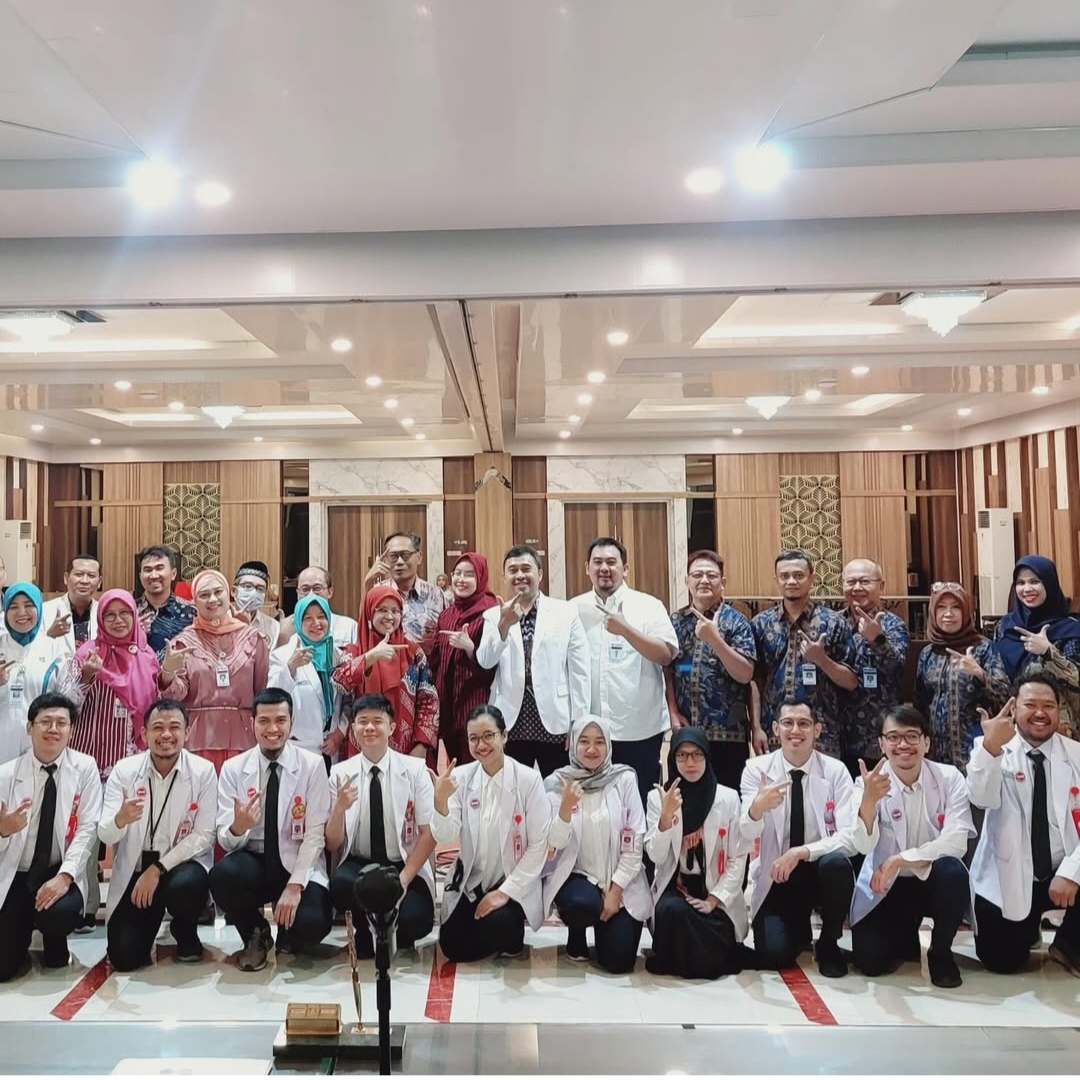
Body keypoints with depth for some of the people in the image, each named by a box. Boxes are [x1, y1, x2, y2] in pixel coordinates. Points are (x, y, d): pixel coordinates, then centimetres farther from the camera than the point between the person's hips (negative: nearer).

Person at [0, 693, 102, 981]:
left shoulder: (85, 768, -4)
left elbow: (88, 828, -9)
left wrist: (64, 876, -22)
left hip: (58, 874, -1)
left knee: (61, 911, -33)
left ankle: (55, 946, 7)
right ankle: (24, 937, 30)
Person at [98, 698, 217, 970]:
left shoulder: (203, 771, -11)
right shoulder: (124, 771, -7)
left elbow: (205, 835, -13)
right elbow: (105, 836, -12)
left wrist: (158, 869, -21)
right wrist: (120, 819, -37)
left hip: (183, 862, -1)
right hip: (135, 867, 2)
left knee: (185, 886, -36)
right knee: (124, 956, -10)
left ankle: (186, 934, 1)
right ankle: (151, 920, 27)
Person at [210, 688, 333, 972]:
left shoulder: (312, 765, -7)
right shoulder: (233, 768, -3)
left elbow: (315, 832, -10)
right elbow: (225, 841, -6)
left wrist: (294, 885, -20)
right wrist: (238, 827, -30)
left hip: (299, 864, -1)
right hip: (253, 861, 2)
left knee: (311, 924, -28)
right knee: (221, 876, -31)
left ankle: (287, 935, 14)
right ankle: (256, 934, 3)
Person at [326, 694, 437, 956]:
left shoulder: (415, 769, -3)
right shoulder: (340, 774, 0)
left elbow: (430, 833, -4)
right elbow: (332, 844, 0)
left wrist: (402, 879, -15)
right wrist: (340, 808, -21)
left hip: (405, 867, -1)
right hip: (357, 865, 1)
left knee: (415, 919, -30)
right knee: (341, 884, -33)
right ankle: (368, 936, -1)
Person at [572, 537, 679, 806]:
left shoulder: (648, 605, 0)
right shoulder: (574, 609, 6)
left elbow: (666, 654, -10)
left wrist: (625, 629, -22)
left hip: (640, 729, -2)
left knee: (640, 804, 8)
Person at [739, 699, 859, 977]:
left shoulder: (836, 771, -9)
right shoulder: (756, 769, -8)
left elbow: (851, 837, -18)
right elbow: (746, 836, -18)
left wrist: (801, 852, -33)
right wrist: (757, 808, -42)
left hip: (822, 870, 0)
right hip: (777, 876, 0)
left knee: (837, 863, -34)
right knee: (772, 956, -19)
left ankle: (829, 943, -4)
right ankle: (799, 929, 20)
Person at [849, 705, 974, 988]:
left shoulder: (950, 778, -11)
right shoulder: (868, 783, -12)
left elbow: (956, 842, -22)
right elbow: (864, 846, -24)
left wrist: (900, 860, -31)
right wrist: (868, 801, -43)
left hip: (935, 880, 0)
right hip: (886, 886, 0)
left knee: (953, 872, -33)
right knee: (868, 961, -15)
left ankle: (940, 953, -5)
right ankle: (905, 937, 21)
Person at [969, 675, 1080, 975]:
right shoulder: (992, 751, -7)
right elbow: (982, 799, -28)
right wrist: (991, 747, -45)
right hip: (1007, 878, -1)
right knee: (1001, 961, -4)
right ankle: (1027, 927, 32)